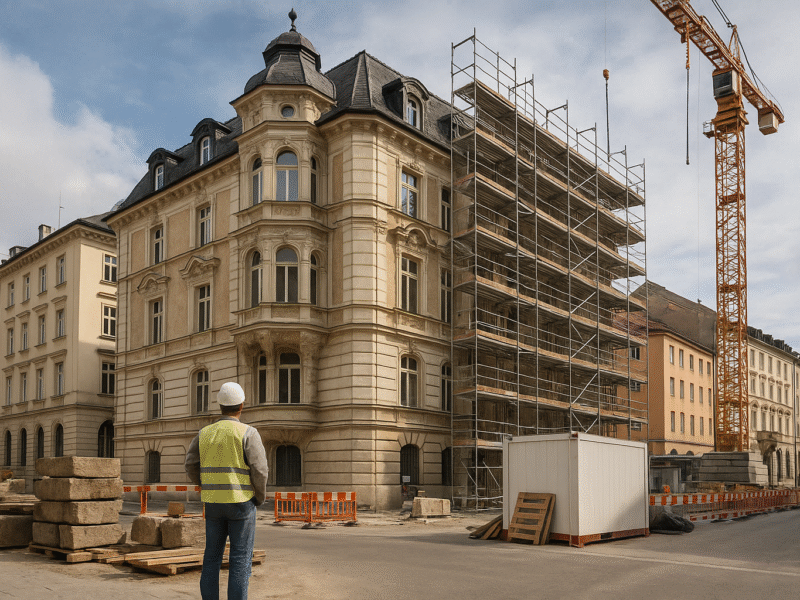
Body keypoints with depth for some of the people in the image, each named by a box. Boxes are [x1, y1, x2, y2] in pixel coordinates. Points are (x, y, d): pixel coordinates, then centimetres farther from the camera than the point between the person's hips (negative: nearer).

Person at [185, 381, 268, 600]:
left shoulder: (205, 433, 5)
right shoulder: (248, 433, -10)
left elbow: (191, 465, 6)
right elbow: (259, 470, -15)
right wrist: (260, 498, 2)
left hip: (214, 504, 5)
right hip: (241, 502, -4)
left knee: (212, 557, 12)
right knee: (240, 560, 0)